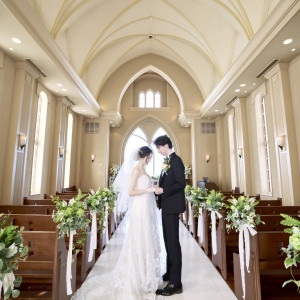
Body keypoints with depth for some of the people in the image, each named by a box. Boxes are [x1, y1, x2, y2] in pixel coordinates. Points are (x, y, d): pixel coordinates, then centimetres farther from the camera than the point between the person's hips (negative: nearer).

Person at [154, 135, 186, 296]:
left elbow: (181, 183, -21)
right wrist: (159, 187, 6)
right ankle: (170, 273, 36)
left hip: (172, 206, -10)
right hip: (167, 206, 10)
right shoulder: (167, 161, 14)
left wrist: (163, 190, -19)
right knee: (169, 241, 20)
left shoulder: (176, 161, -14)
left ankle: (175, 283, 9)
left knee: (173, 242, -3)